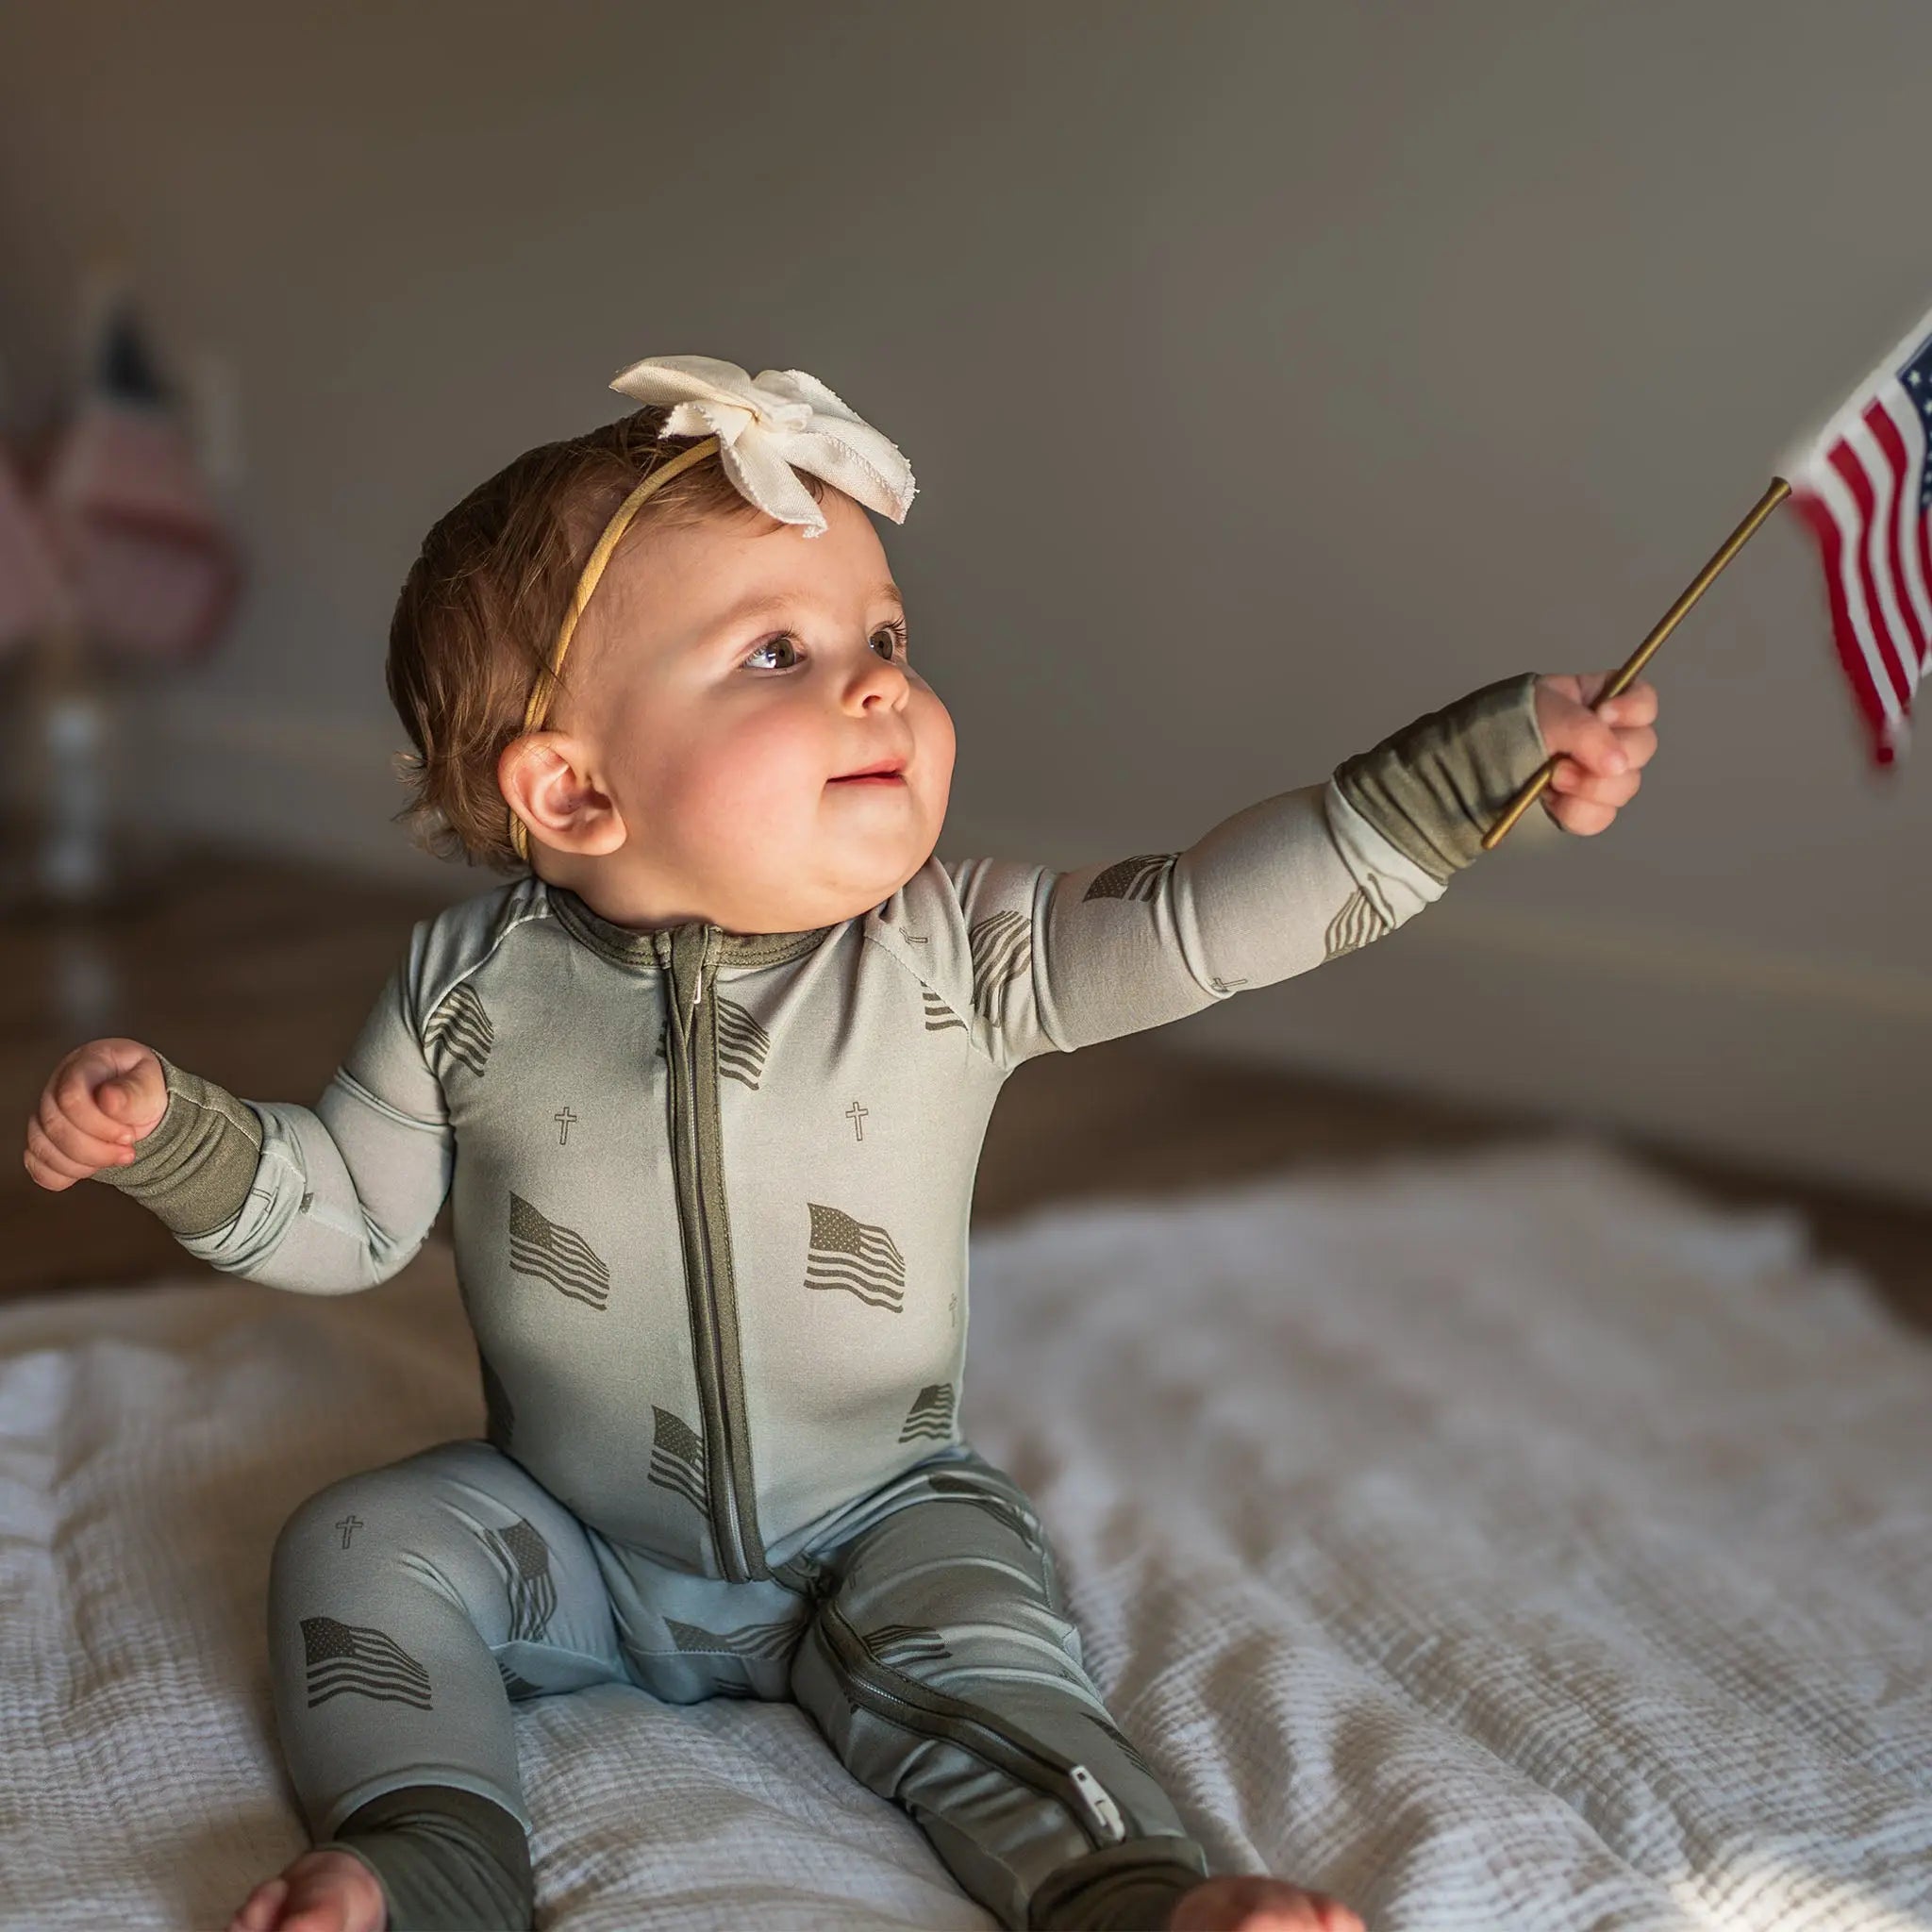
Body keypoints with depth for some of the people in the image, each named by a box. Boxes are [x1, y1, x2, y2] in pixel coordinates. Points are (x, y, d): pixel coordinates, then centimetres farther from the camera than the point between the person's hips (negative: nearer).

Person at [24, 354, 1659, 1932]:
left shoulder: (962, 957, -15)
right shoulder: (474, 986, -13)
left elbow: (1204, 916, -23)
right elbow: (343, 1216, 0)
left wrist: (1482, 758, -30)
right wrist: (173, 1135, -18)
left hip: (879, 1526, -1)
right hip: (571, 1536, 1)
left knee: (958, 1632, -24)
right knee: (364, 1545, -15)